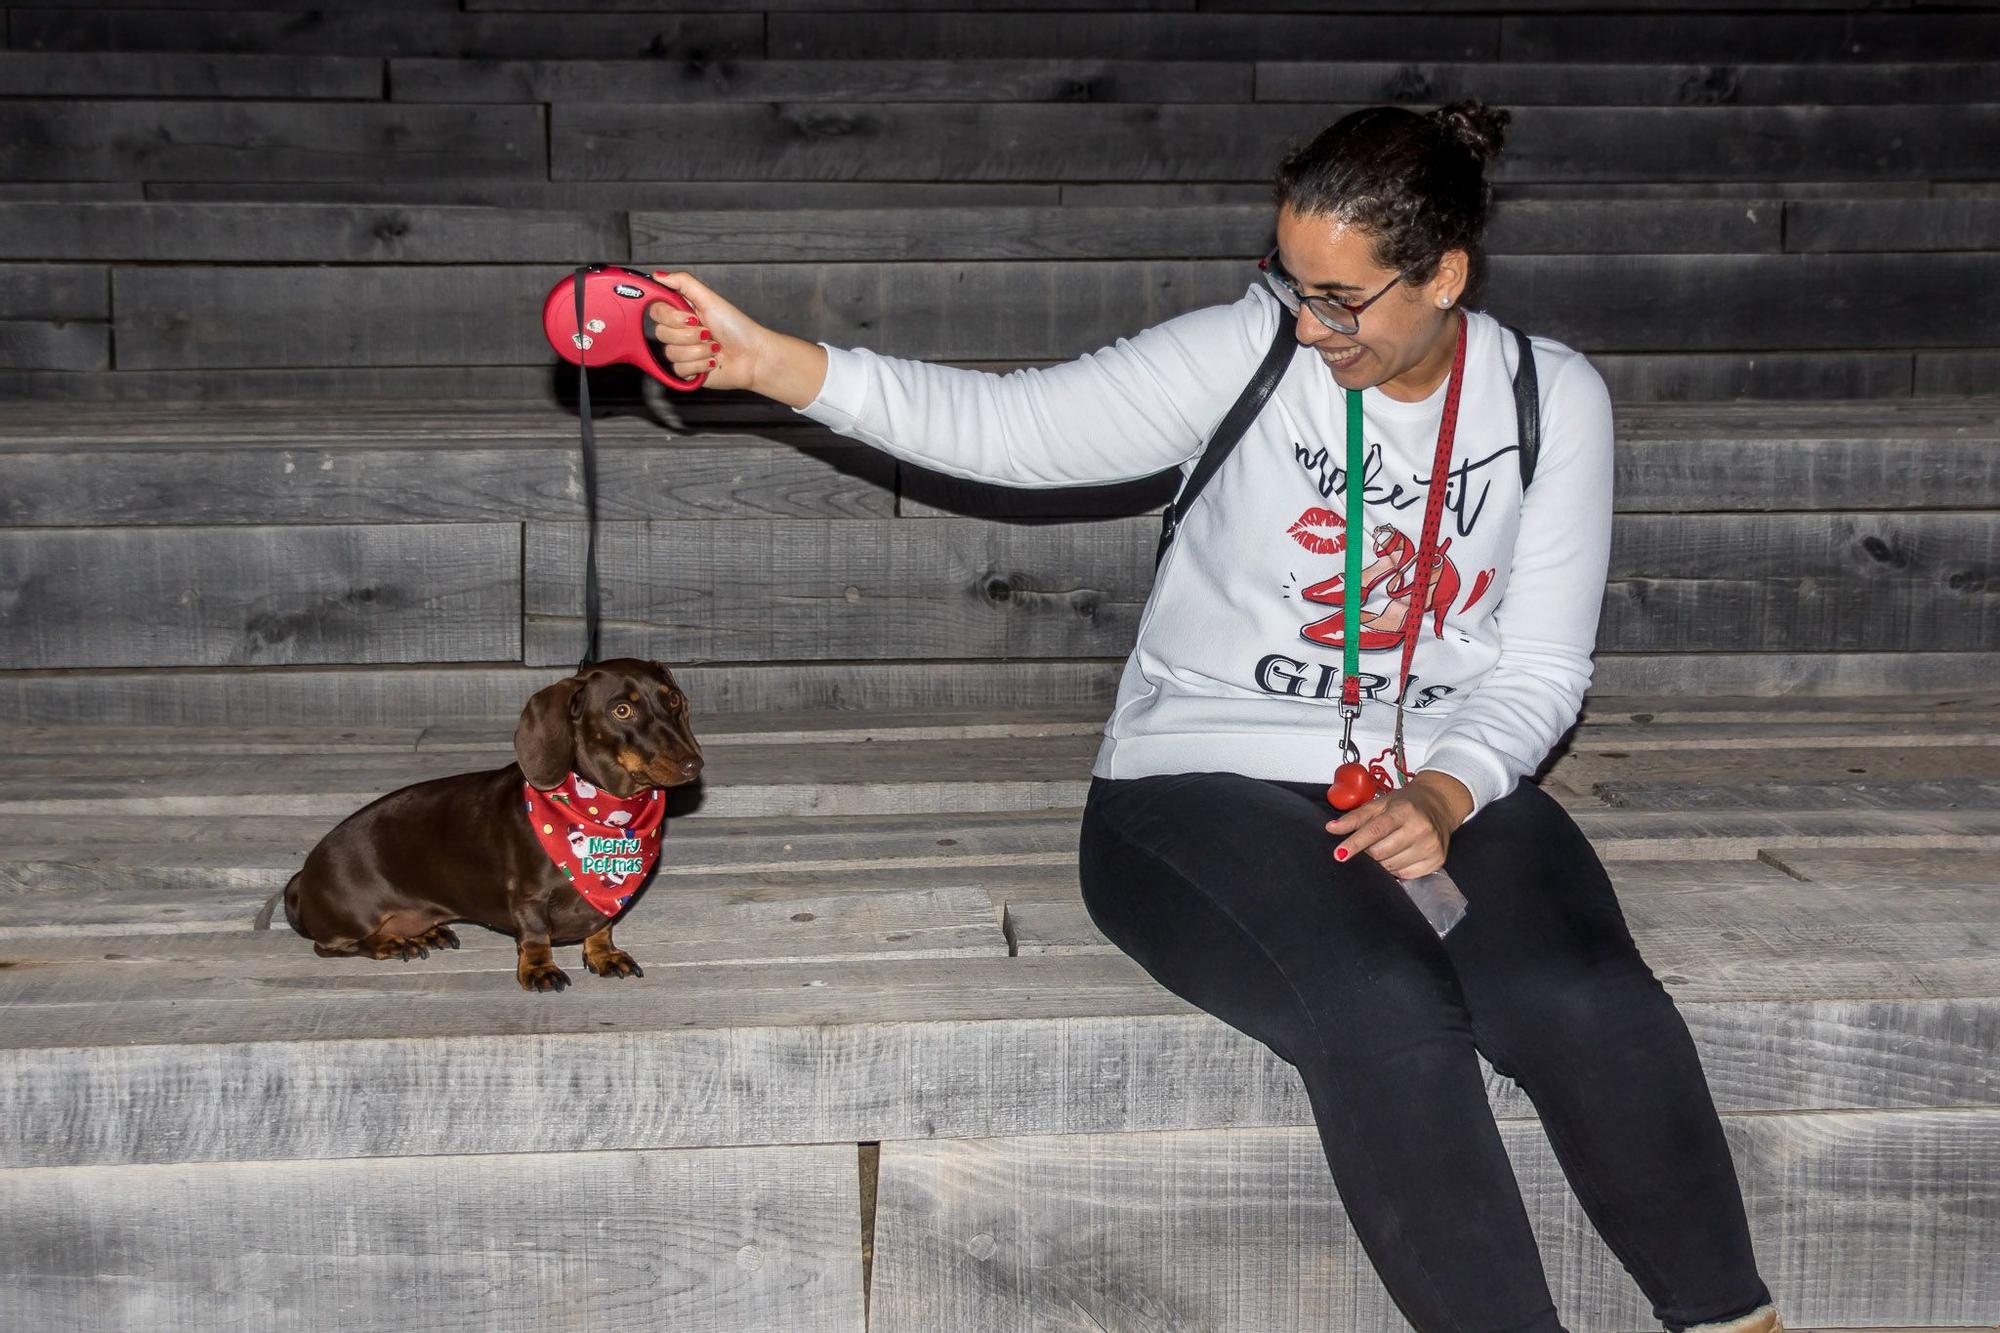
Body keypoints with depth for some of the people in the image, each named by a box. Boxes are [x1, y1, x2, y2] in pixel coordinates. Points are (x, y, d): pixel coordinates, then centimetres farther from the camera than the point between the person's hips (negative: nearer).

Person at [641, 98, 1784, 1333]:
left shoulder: (1553, 398, 2)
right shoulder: (1251, 353, -7)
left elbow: (1541, 669, 3)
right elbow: (1008, 423, -18)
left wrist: (1445, 793, -16)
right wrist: (769, 361, -30)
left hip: (1442, 777, 3)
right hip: (1206, 781, -2)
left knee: (1584, 998, -27)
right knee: (1384, 1006, -33)